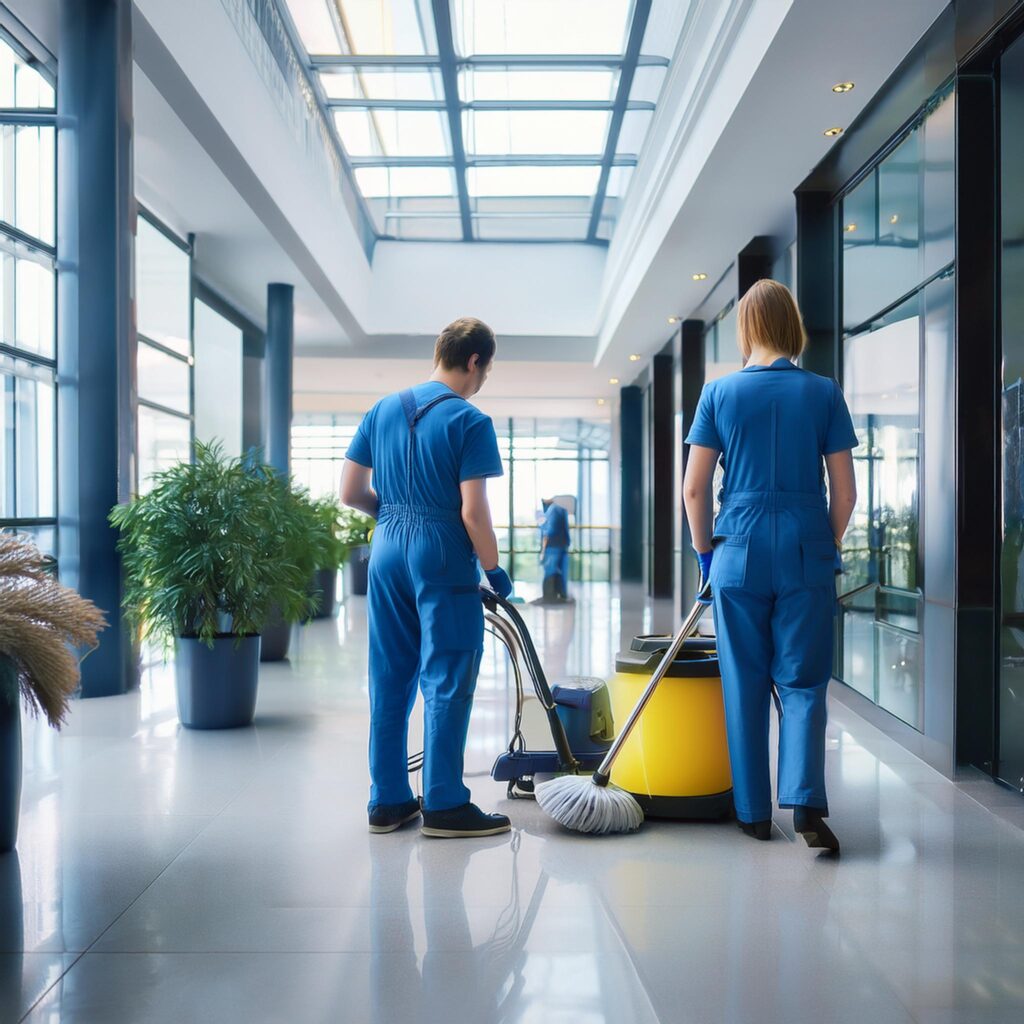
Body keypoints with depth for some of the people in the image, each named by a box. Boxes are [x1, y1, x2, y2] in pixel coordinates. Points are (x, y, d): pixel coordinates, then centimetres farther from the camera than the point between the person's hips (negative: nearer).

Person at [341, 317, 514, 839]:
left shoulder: (383, 409, 8)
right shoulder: (470, 421, -10)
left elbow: (350, 492, 9)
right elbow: (473, 511, -15)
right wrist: (495, 571, -3)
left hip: (387, 549, 6)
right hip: (443, 558, -6)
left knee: (389, 678, 12)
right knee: (446, 682, 1)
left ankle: (387, 800, 19)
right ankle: (444, 805, 7)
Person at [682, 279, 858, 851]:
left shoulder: (720, 393, 0)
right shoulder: (823, 392, 0)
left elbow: (694, 489, -1)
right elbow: (845, 492, 1)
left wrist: (706, 551, 13)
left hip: (740, 551, 0)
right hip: (806, 552, 0)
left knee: (745, 685, 10)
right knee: (803, 682, 8)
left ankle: (754, 812, 17)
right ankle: (806, 800, -7)